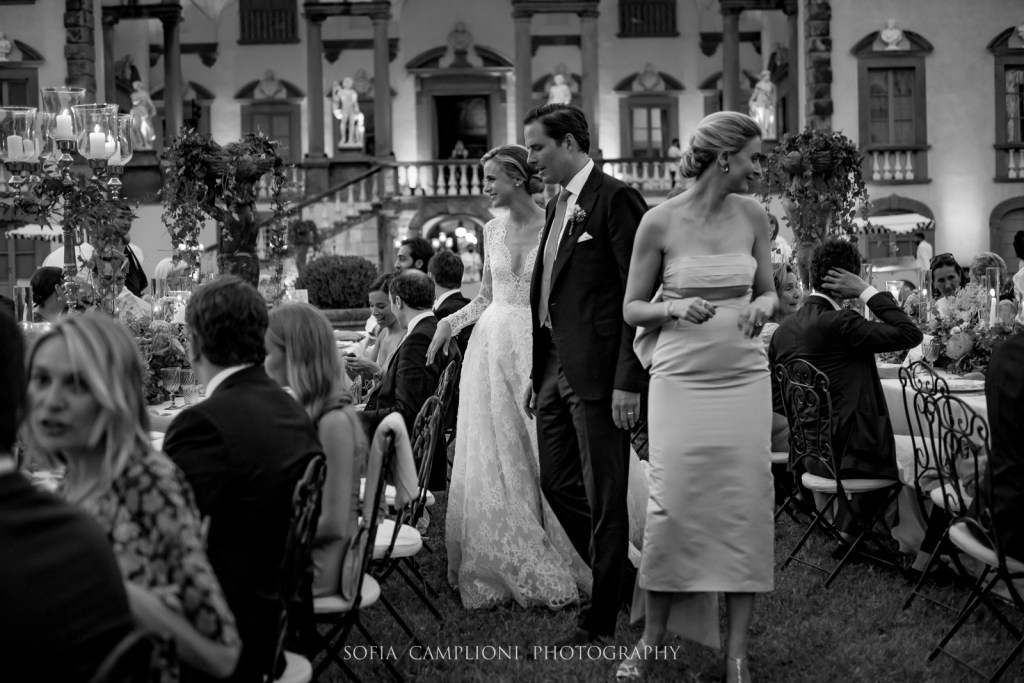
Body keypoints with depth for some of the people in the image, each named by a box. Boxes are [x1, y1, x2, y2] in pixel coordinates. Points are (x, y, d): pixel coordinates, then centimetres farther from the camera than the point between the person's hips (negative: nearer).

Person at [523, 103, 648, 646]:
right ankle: (622, 575, 31)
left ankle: (603, 617, 12)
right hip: (555, 370, 9)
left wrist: (628, 382, -19)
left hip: (598, 373, -9)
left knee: (604, 495, 1)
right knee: (557, 483, 14)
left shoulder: (616, 199, -11)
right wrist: (537, 371, 17)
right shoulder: (557, 206, 16)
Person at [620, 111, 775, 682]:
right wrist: (675, 309, -17)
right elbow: (632, 308, 2)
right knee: (675, 505, -5)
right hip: (681, 379, -3)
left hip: (744, 378, 3)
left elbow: (769, 293, 14)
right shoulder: (661, 222, -6)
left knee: (744, 507, 0)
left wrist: (762, 307, -8)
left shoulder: (753, 216, 4)